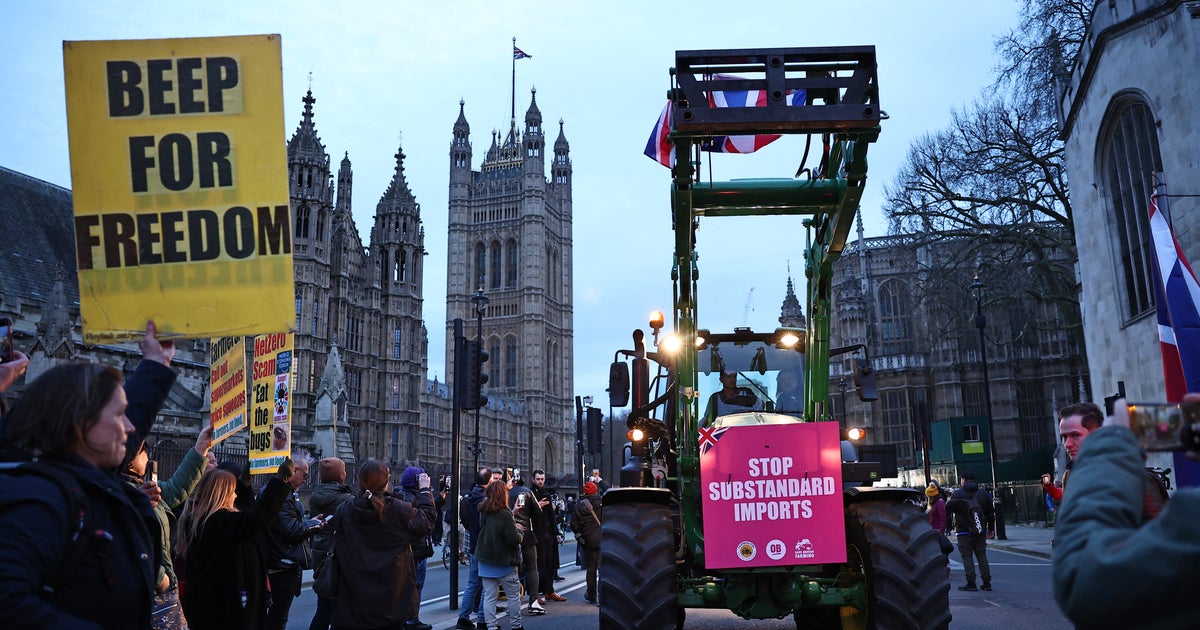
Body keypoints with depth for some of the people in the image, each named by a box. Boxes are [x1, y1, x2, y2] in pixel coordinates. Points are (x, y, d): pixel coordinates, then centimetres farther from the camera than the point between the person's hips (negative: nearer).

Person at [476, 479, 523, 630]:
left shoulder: (483, 512, 0)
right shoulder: (504, 515, -20)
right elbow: (515, 540, -20)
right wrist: (519, 530, 2)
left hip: (485, 561, 6)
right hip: (504, 562, -6)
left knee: (489, 596, 8)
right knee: (513, 596, 10)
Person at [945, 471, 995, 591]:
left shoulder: (957, 494, -7)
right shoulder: (984, 494, 8)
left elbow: (948, 509, -8)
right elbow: (991, 513, 10)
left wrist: (947, 502, 14)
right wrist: (991, 529, 18)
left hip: (964, 531, -4)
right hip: (980, 532, 4)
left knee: (967, 556, -1)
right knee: (982, 556, 10)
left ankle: (971, 583, -5)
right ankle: (987, 583, 10)